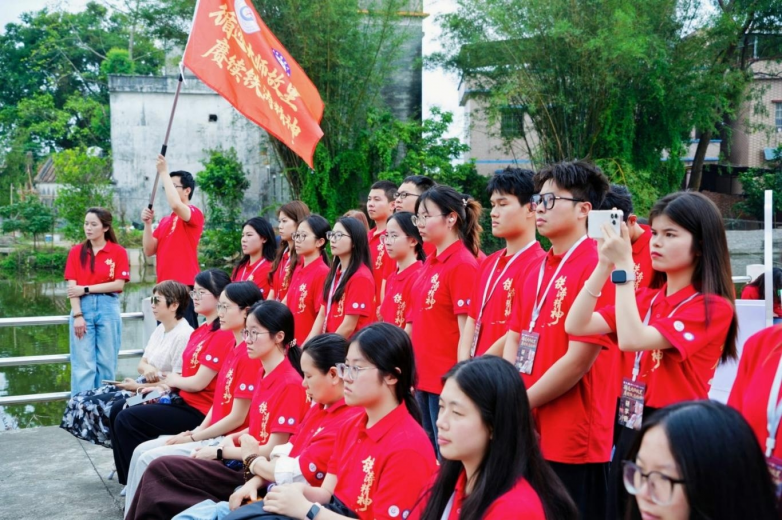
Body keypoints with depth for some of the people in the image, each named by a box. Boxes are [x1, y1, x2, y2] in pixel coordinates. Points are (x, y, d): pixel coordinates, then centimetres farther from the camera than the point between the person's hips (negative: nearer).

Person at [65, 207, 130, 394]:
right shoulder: (76, 251, 7)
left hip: (108, 308, 0)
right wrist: (77, 314, -9)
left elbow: (119, 284, -6)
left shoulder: (118, 252, 2)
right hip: (83, 307, 1)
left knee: (107, 363, 5)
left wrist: (86, 289, -8)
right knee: (82, 364, -2)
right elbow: (72, 287, 1)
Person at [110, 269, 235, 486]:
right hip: (185, 401, 10)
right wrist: (166, 386, -4)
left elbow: (198, 382, -20)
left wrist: (173, 380, -1)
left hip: (200, 411, -10)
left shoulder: (222, 335, -19)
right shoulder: (200, 331, 12)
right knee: (120, 412, 5)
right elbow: (189, 374, 13)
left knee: (127, 420, -10)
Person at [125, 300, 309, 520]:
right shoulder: (264, 375, 10)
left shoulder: (290, 384, -18)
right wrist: (232, 439, 0)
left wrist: (219, 453, -10)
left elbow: (272, 450, -18)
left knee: (161, 469, -11)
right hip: (246, 463, 9)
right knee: (163, 468, -3)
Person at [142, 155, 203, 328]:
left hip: (185, 286, -8)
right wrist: (147, 223, 0)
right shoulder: (164, 221, 18)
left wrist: (164, 172, -17)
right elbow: (149, 251, 13)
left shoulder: (194, 213, -5)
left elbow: (175, 204, -27)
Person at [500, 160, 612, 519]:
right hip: (530, 435, 8)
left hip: (573, 439, -8)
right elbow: (513, 339, 11)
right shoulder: (538, 270, 11)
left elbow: (579, 359, -19)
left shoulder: (595, 268, -15)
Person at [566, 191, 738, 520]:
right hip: (630, 431, 7)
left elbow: (631, 340, -25)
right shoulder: (646, 298, 7)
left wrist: (624, 265, -22)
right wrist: (605, 266, -10)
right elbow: (576, 326, -3)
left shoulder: (713, 308, -13)